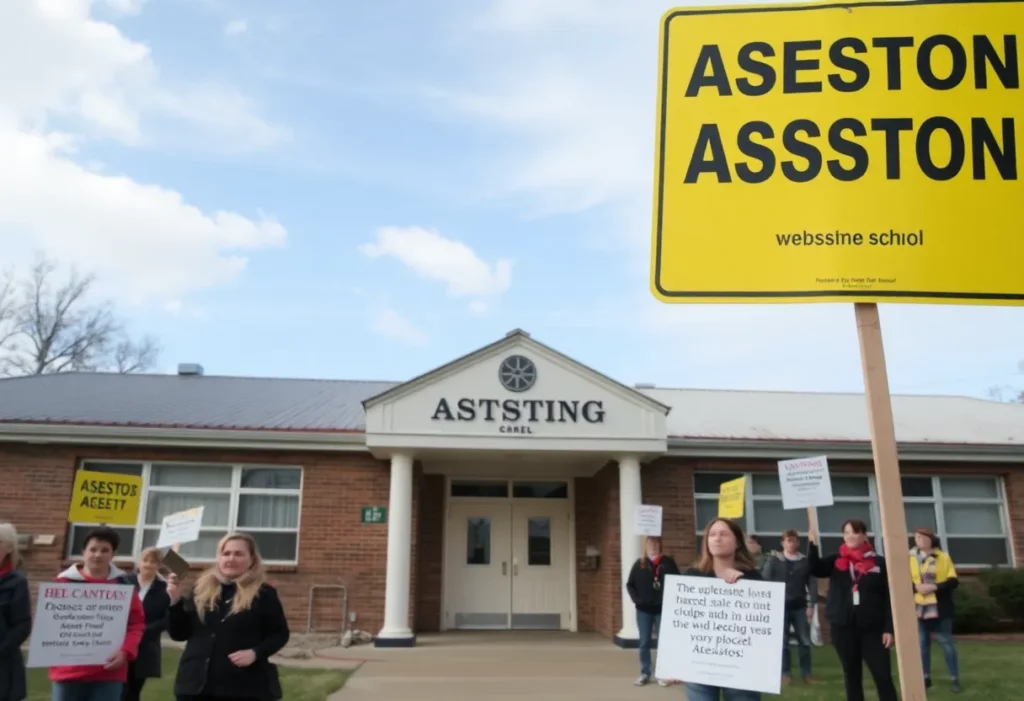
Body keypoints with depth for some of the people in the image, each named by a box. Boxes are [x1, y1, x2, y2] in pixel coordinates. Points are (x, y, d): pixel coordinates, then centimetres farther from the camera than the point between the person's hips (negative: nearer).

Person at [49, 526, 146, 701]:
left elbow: (137, 622, 5)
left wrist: (126, 651, -10)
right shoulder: (65, 582, 2)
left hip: (108, 674, 0)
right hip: (68, 672, 0)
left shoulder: (123, 584, 4)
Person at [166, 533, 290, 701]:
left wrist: (255, 652, -15)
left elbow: (280, 634, 2)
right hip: (197, 684, 3)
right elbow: (179, 634, 9)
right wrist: (175, 601, -6)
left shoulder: (264, 594, -1)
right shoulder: (202, 589, 8)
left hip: (245, 687, -3)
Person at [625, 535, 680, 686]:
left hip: (662, 609, -1)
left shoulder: (668, 563, 0)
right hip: (643, 610, 2)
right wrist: (636, 599, -7)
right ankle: (645, 674, 16)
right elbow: (629, 584, 7)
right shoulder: (639, 564, 4)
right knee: (644, 643, 7)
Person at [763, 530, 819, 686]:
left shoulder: (806, 562, 5)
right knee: (782, 642, 2)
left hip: (800, 607, 2)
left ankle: (806, 673, 14)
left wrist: (811, 605, -2)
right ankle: (785, 673, 10)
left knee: (805, 641, 4)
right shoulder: (773, 562, 0)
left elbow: (812, 583, 5)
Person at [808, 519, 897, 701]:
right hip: (843, 627, 2)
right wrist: (813, 544, -28)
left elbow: (888, 598, 1)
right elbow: (814, 569, -13)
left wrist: (889, 629, -4)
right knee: (852, 677, 10)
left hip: (872, 628, -2)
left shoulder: (879, 562, 1)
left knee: (883, 677, -5)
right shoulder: (836, 561, 5)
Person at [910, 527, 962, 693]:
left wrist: (934, 587, -18)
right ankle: (926, 677, 18)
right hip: (918, 609, 2)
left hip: (939, 609, -2)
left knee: (946, 642, 3)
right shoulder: (910, 558, 3)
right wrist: (917, 587, -18)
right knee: (922, 643, 8)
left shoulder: (943, 557, 1)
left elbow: (953, 580, -4)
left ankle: (955, 678, 13)